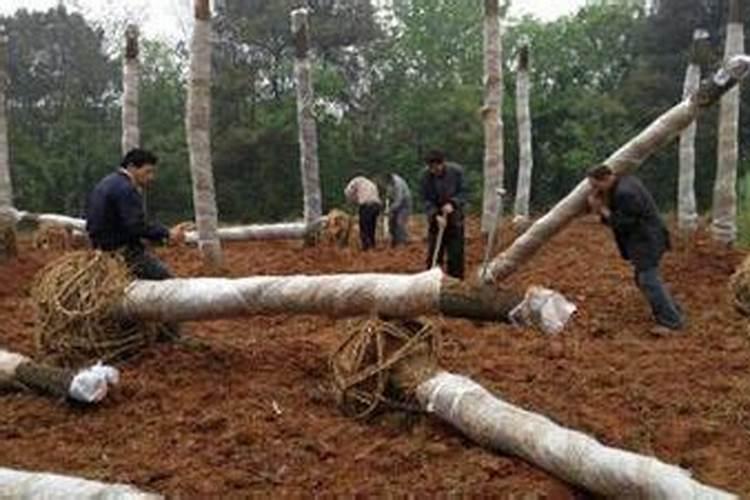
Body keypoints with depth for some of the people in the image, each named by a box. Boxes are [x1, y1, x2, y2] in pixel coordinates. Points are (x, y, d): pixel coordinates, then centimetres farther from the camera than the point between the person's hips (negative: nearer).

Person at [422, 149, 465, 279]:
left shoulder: (456, 171, -14)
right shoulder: (426, 175, -12)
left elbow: (463, 193, -5)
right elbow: (427, 200, -7)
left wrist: (452, 203, -24)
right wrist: (436, 215, -22)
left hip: (454, 216, 0)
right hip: (436, 217, 1)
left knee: (456, 251, 0)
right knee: (433, 251, 1)